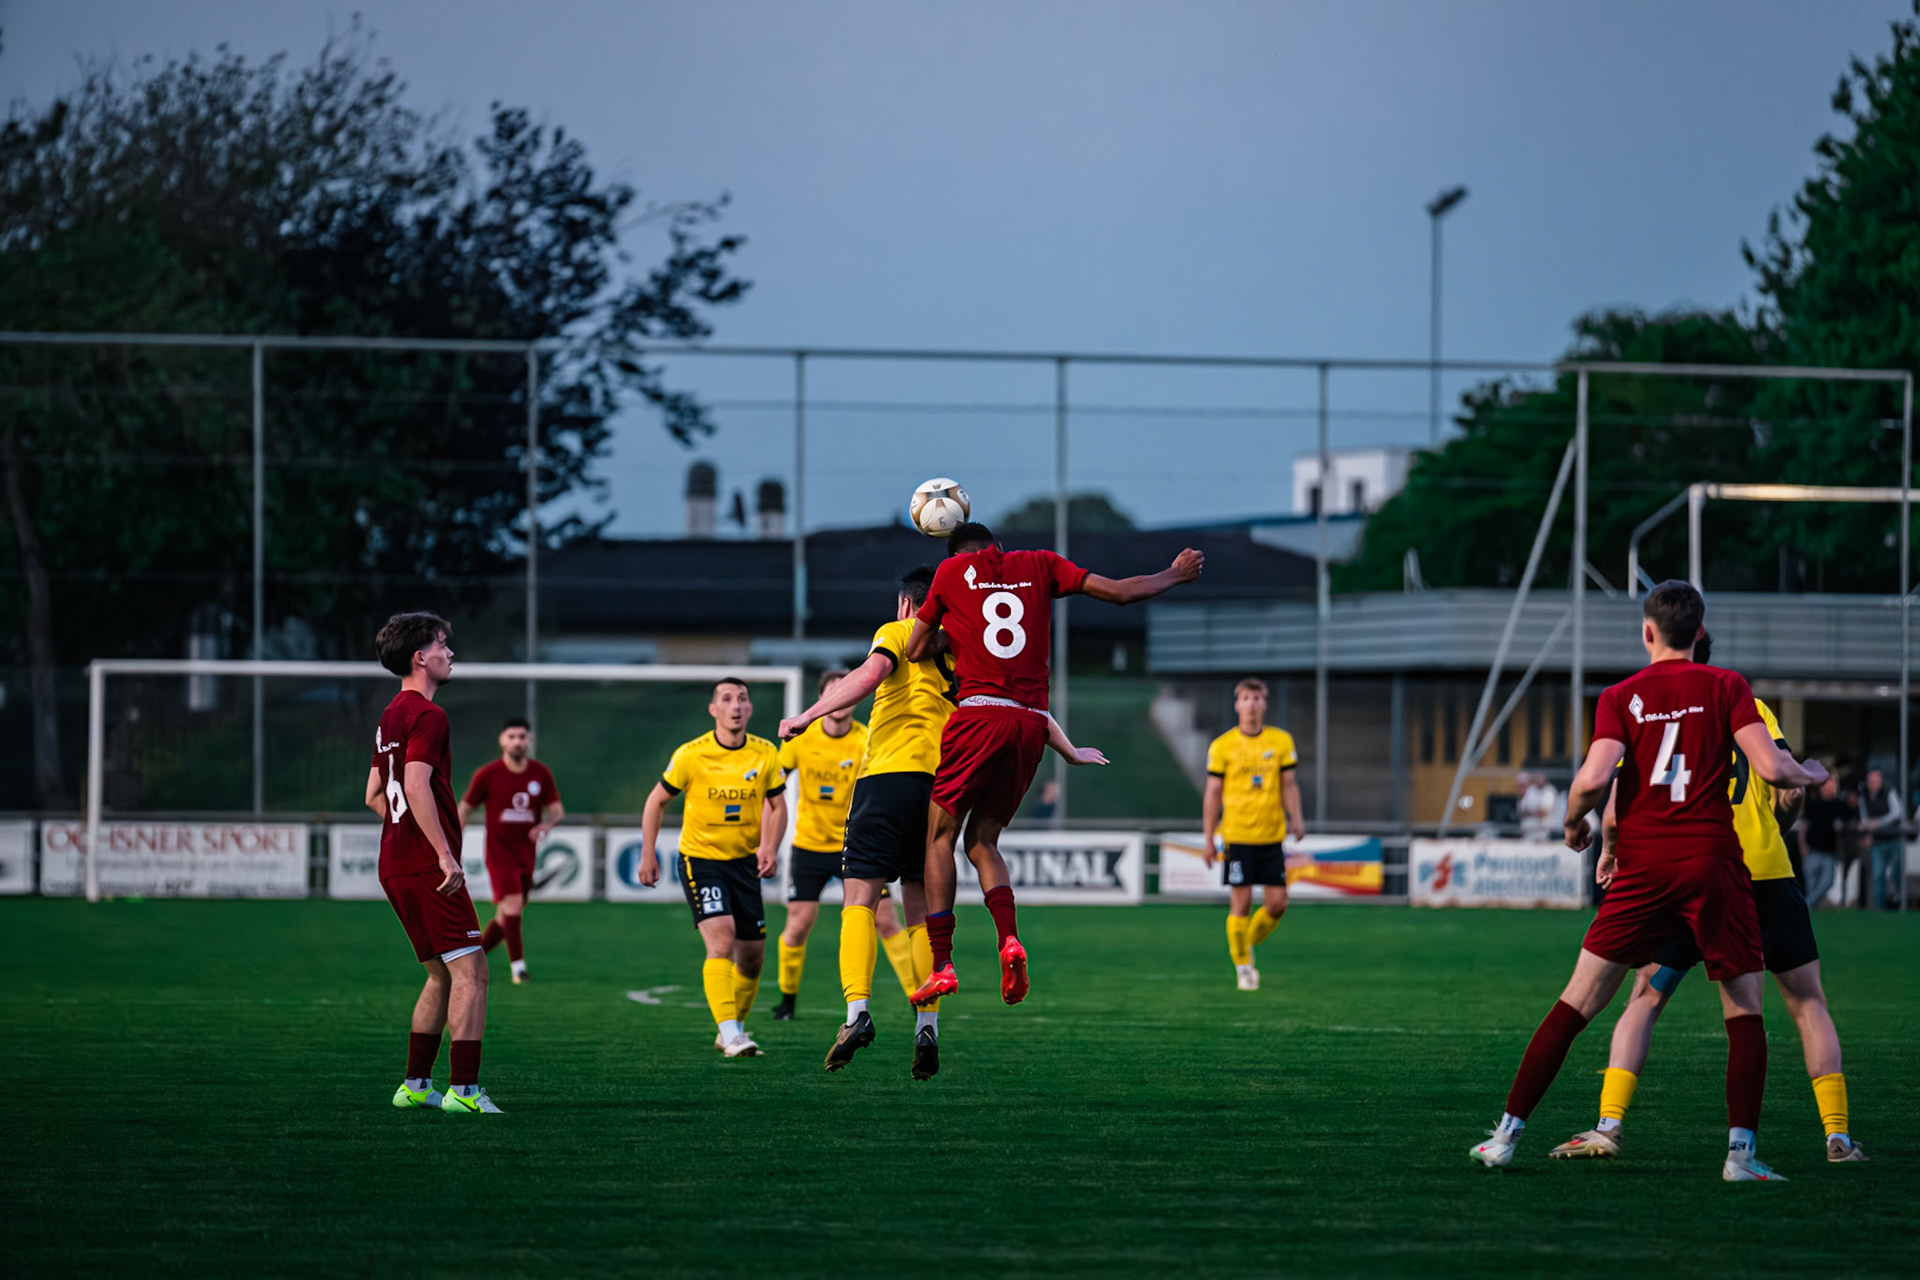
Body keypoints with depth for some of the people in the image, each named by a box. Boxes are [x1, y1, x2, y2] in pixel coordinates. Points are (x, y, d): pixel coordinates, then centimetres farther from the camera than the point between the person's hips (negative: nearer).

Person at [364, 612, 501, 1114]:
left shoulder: (390, 716, 18)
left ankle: (415, 1084, 17)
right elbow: (417, 786, -23)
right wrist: (445, 853, -23)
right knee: (470, 970, -10)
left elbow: (374, 795, 24)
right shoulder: (427, 715, -12)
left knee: (442, 975, 17)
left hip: (395, 864, 10)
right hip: (426, 866, -10)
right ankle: (464, 1089, -16)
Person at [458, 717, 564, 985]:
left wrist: (546, 824, -16)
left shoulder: (541, 774, 2)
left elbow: (557, 809, 8)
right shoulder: (487, 775, -6)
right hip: (499, 852, -4)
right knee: (513, 905, -21)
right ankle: (518, 966, -17)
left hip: (526, 855, 4)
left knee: (506, 919, 6)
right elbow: (465, 809, 4)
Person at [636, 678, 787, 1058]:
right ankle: (730, 1035, -29)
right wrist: (648, 854, -2)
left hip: (745, 860, 4)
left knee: (752, 955, 5)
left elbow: (777, 806, 8)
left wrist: (770, 847, -10)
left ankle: (734, 1027, 27)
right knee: (721, 939, -23)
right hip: (699, 858, -4)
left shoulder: (766, 755, -3)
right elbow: (657, 801, 2)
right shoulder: (691, 755, -11)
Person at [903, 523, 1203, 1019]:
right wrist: (1176, 575, 29)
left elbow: (915, 652, 12)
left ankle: (942, 965, -5)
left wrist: (917, 621, 33)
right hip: (1032, 723, 4)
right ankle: (1009, 940, -10)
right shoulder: (1040, 566, 13)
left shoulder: (952, 571, 8)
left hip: (980, 716, -4)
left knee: (941, 838, 5)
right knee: (982, 840, 15)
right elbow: (1120, 592, 13)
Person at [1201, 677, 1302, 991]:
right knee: (1241, 903, -5)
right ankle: (1243, 967, 8)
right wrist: (1208, 837, 0)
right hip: (1237, 834, -2)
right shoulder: (1222, 746, 0)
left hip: (1272, 835, 2)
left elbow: (1289, 784, 9)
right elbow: (1213, 792, 3)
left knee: (1277, 903, -1)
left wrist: (1295, 819, -6)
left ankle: (1248, 943, 26)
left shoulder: (1281, 741, 6)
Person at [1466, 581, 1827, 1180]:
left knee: (1576, 1003, 5)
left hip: (1642, 870, 1)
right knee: (1745, 1011, 7)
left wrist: (1574, 821, 11)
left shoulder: (1621, 698, 4)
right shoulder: (1726, 686, 2)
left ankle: (1507, 1134, 4)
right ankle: (1741, 1151, -4)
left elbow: (1593, 778, -9)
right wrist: (1809, 775, 15)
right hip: (1713, 864, -1)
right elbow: (1770, 767, -7)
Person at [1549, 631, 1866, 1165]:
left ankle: (1609, 1124, -4)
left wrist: (1611, 852, 17)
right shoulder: (1751, 709, 9)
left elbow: (1619, 810, -2)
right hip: (1767, 873, 1)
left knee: (1644, 1001, 10)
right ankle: (1838, 1135, 4)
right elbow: (1789, 790, 0)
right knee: (1808, 1004, 11)